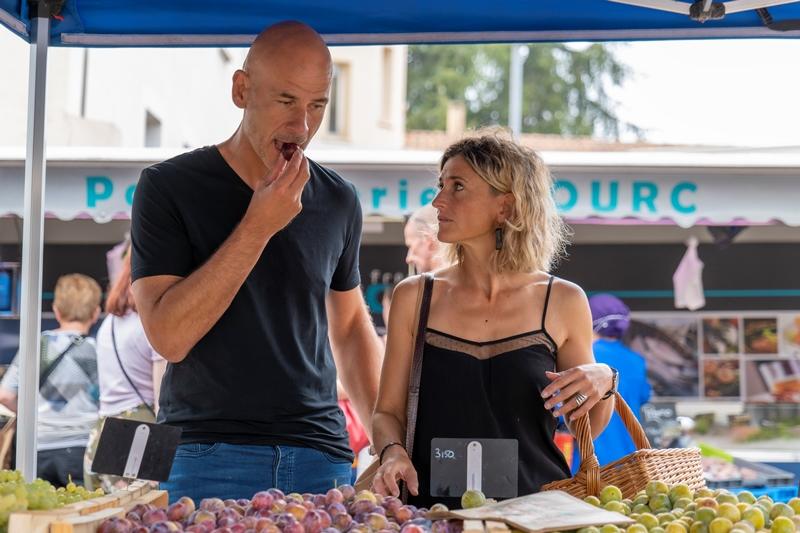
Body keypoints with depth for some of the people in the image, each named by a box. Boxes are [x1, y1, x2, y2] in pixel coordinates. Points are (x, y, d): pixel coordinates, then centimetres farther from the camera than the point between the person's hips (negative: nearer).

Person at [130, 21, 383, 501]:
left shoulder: (338, 200, 7)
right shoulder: (169, 187, -5)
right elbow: (169, 336, -14)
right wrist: (258, 226, -18)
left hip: (323, 459, 4)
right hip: (207, 457, -3)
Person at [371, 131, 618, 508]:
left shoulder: (563, 302, 4)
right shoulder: (415, 297, 6)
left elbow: (586, 429, 14)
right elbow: (388, 412, 12)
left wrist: (603, 383, -5)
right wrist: (393, 452, -8)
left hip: (536, 511, 0)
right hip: (437, 513, 0)